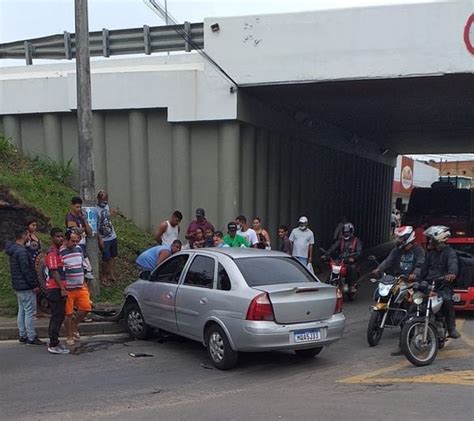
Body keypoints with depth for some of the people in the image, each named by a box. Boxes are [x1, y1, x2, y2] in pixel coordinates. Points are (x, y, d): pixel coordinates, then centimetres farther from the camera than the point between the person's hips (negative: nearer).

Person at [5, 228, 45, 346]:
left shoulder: (13, 249, 12)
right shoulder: (21, 251, -19)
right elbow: (26, 270, -22)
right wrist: (34, 285, -15)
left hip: (18, 286, 10)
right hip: (26, 286, -10)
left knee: (22, 311, 15)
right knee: (30, 312, -5)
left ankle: (23, 336, 21)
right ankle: (31, 338, -2)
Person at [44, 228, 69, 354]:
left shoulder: (58, 251, 17)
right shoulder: (52, 252, -14)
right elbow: (54, 272, -19)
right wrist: (62, 288, -21)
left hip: (60, 288, 10)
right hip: (55, 289, -10)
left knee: (58, 316, 14)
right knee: (57, 317, -6)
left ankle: (54, 342, 22)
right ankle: (54, 345, -2)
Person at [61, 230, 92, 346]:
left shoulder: (79, 249, 9)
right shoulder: (60, 252, -13)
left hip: (81, 286, 6)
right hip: (68, 288, -6)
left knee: (86, 308, 1)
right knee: (68, 313, 3)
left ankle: (74, 326, 25)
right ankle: (70, 336, 18)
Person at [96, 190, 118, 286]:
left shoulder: (106, 206, 4)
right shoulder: (96, 210, -18)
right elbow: (95, 227, -17)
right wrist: (100, 239, -18)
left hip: (113, 236, 7)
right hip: (104, 239, -7)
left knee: (111, 257, 16)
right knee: (106, 258, -2)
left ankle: (111, 274, 30)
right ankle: (104, 277, 13)